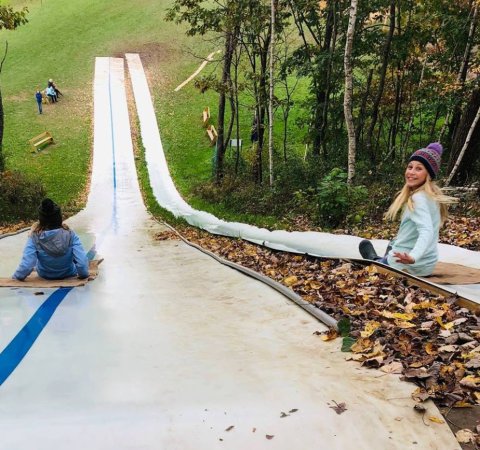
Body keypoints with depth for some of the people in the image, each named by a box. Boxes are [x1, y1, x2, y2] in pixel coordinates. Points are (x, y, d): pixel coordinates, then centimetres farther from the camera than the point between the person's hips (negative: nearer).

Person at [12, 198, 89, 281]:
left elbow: (26, 264, -28)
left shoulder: (35, 237, -28)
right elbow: (82, 261, -29)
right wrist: (83, 274, -10)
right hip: (68, 274, -1)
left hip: (44, 275, 1)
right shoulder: (70, 234, -28)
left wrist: (17, 276, -9)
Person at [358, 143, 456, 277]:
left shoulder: (418, 198, -22)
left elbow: (426, 233, -35)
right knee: (393, 245, 35)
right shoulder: (432, 195, 3)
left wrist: (413, 258, -52)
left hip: (406, 266, -8)